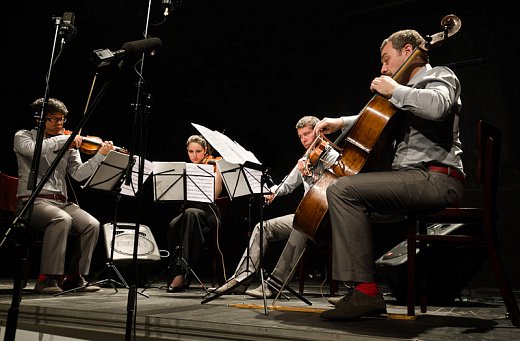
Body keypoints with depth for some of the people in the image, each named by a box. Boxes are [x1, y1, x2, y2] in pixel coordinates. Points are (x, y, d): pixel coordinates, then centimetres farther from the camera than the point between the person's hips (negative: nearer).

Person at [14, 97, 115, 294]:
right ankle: (47, 279, -25)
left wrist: (100, 155, -10)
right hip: (32, 200, -4)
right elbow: (33, 149, -20)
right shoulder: (23, 136, 6)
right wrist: (64, 139, -18)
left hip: (61, 201, 5)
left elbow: (78, 174, 1)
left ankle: (75, 277, -6)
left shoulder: (69, 145, 14)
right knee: (62, 219, -34)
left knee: (92, 224, -19)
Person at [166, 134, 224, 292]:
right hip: (187, 212, 3)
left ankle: (181, 271, -39)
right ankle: (175, 272, -24)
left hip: (208, 215, -3)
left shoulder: (212, 167, 6)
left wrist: (216, 170, -17)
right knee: (173, 226, -32)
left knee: (191, 213, -38)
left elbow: (215, 193, -11)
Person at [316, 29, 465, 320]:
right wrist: (340, 122, 26)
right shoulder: (411, 89, 27)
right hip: (416, 177, 10)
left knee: (342, 190, -24)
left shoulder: (440, 76, 0)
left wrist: (395, 90, -12)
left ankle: (366, 290, -23)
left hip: (436, 178, -10)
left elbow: (437, 106, -25)